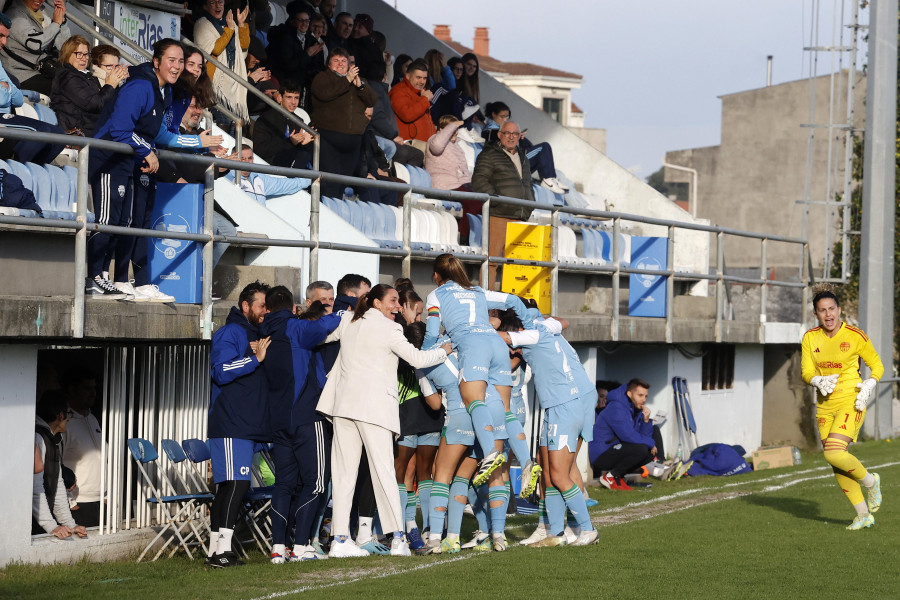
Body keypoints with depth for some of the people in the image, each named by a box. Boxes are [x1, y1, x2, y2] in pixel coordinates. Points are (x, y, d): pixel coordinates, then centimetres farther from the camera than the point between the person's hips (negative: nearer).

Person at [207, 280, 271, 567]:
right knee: (235, 483, -17)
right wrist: (255, 358, -16)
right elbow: (221, 371, -18)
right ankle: (222, 549, -21)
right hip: (229, 425, -9)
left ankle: (217, 550, 8)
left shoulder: (257, 336, 24)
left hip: (247, 425, 9)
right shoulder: (230, 333, -5)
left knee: (229, 486, 7)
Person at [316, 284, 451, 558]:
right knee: (383, 470, -5)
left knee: (344, 472, 4)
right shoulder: (388, 329, -4)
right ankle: (398, 538, -8)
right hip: (374, 406, -5)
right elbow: (417, 359, -8)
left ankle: (340, 539, 0)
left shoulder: (348, 321, 13)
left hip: (344, 403, 5)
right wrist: (444, 350, 7)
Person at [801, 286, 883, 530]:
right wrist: (819, 381, -22)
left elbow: (877, 366, 1)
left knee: (834, 453, -22)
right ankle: (864, 515, 16)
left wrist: (868, 386, -16)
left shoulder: (855, 335, -8)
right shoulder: (810, 338, 2)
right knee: (836, 465, 4)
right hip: (825, 406, 5)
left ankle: (870, 481, 6)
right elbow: (806, 371, -1)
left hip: (851, 401, -5)